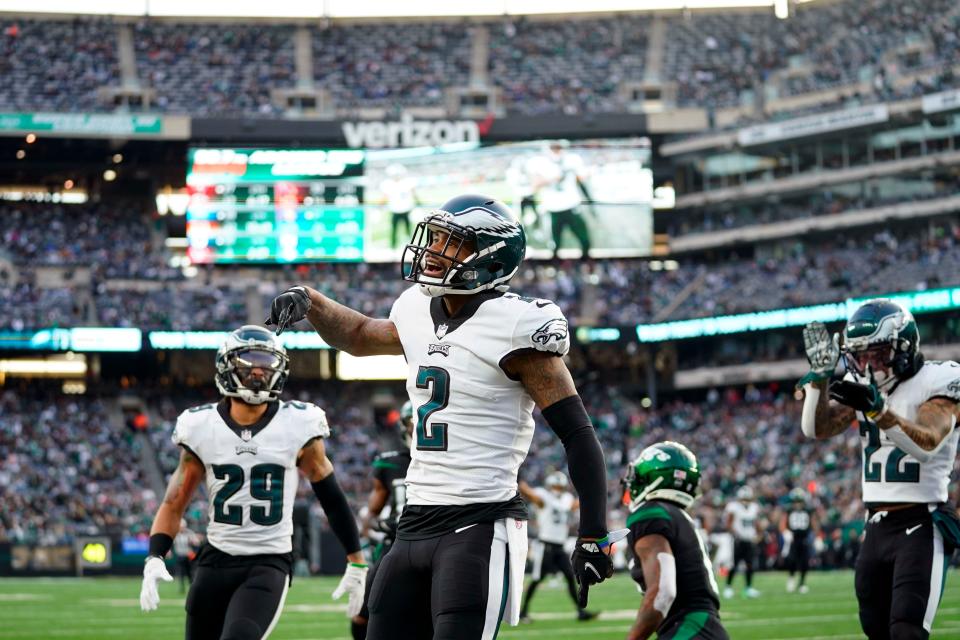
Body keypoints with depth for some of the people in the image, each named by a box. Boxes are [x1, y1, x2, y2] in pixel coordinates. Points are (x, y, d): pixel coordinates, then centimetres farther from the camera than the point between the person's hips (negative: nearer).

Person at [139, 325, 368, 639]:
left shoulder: (297, 428, -5)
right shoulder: (202, 428, -1)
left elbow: (331, 498, 5)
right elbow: (173, 504, 4)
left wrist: (356, 564, 8)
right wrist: (154, 560, -11)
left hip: (270, 564, -3)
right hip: (216, 561, 3)